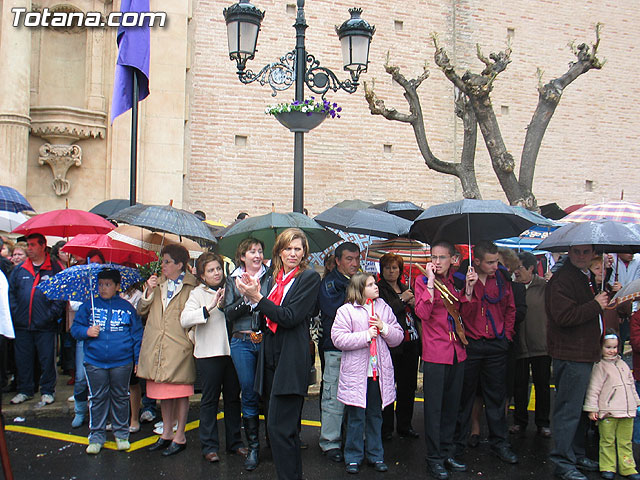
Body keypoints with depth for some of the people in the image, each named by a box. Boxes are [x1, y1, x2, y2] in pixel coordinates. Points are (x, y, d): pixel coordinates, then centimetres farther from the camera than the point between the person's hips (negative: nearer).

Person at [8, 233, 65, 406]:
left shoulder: (55, 269, 0)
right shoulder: (19, 269, 11)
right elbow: (11, 292, 13)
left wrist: (52, 314, -11)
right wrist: (15, 313, 0)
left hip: (45, 326, -3)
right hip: (22, 325, 4)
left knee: (47, 360, 3)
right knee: (22, 360, 11)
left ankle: (47, 391, 16)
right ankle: (24, 390, 25)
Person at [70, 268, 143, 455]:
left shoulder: (126, 307, 4)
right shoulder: (89, 306, 6)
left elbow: (137, 334, 7)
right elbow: (75, 328, 8)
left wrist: (138, 359, 4)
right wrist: (87, 332, -14)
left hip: (122, 362, 0)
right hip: (95, 362, 1)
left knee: (120, 397, 10)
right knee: (97, 398, 8)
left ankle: (121, 434, 24)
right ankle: (96, 436, 20)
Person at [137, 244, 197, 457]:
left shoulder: (191, 287, -2)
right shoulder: (158, 284, 15)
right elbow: (141, 310, 12)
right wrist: (149, 292, -3)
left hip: (179, 347, -5)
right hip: (156, 347, 5)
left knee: (180, 393, 2)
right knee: (163, 392, 13)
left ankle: (180, 436, 13)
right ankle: (166, 433, 26)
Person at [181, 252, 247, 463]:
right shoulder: (198, 294, 1)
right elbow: (184, 319, -14)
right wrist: (208, 308, -23)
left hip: (231, 351, 4)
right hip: (209, 353, -4)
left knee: (233, 398, 11)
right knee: (210, 400, 3)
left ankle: (235, 442, 22)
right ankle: (209, 446, 13)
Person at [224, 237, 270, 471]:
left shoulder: (269, 277, 8)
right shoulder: (233, 280, 11)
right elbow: (229, 313, 2)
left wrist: (258, 296, -14)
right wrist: (246, 299, -13)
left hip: (266, 340, -1)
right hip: (242, 342, 1)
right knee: (249, 395, 3)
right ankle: (253, 447, 15)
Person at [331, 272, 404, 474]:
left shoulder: (384, 309, 9)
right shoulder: (346, 311, -4)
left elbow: (398, 337, 10)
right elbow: (338, 338, -13)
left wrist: (384, 328, -9)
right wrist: (366, 336, -15)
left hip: (379, 372, 4)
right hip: (356, 373, -3)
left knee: (375, 415, 13)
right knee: (356, 417, 4)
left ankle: (375, 455, 27)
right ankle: (353, 457, 18)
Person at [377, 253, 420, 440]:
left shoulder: (406, 288, 18)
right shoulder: (379, 289, -2)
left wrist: (415, 304, 0)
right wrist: (402, 300, -12)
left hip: (410, 344, 6)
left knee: (408, 386, 11)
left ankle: (404, 425, 23)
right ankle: (385, 428, 9)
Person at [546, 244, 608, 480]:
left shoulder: (586, 277, 18)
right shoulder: (562, 279, -15)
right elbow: (564, 316, -26)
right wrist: (596, 305, -18)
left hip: (586, 353, 10)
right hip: (570, 355, -10)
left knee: (581, 408, 18)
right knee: (569, 410, -4)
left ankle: (577, 455, 31)